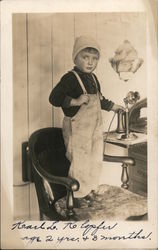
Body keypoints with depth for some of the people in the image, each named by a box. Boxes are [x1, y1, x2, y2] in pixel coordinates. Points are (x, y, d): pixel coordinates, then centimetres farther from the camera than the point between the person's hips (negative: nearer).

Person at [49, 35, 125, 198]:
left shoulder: (93, 78, 9)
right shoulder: (70, 78, -17)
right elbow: (54, 98, -25)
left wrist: (112, 106, 30)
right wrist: (75, 101, -30)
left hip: (94, 128, 9)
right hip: (77, 129, -8)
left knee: (95, 161, 19)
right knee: (79, 163, 0)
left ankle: (91, 190, 38)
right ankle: (77, 195, 19)